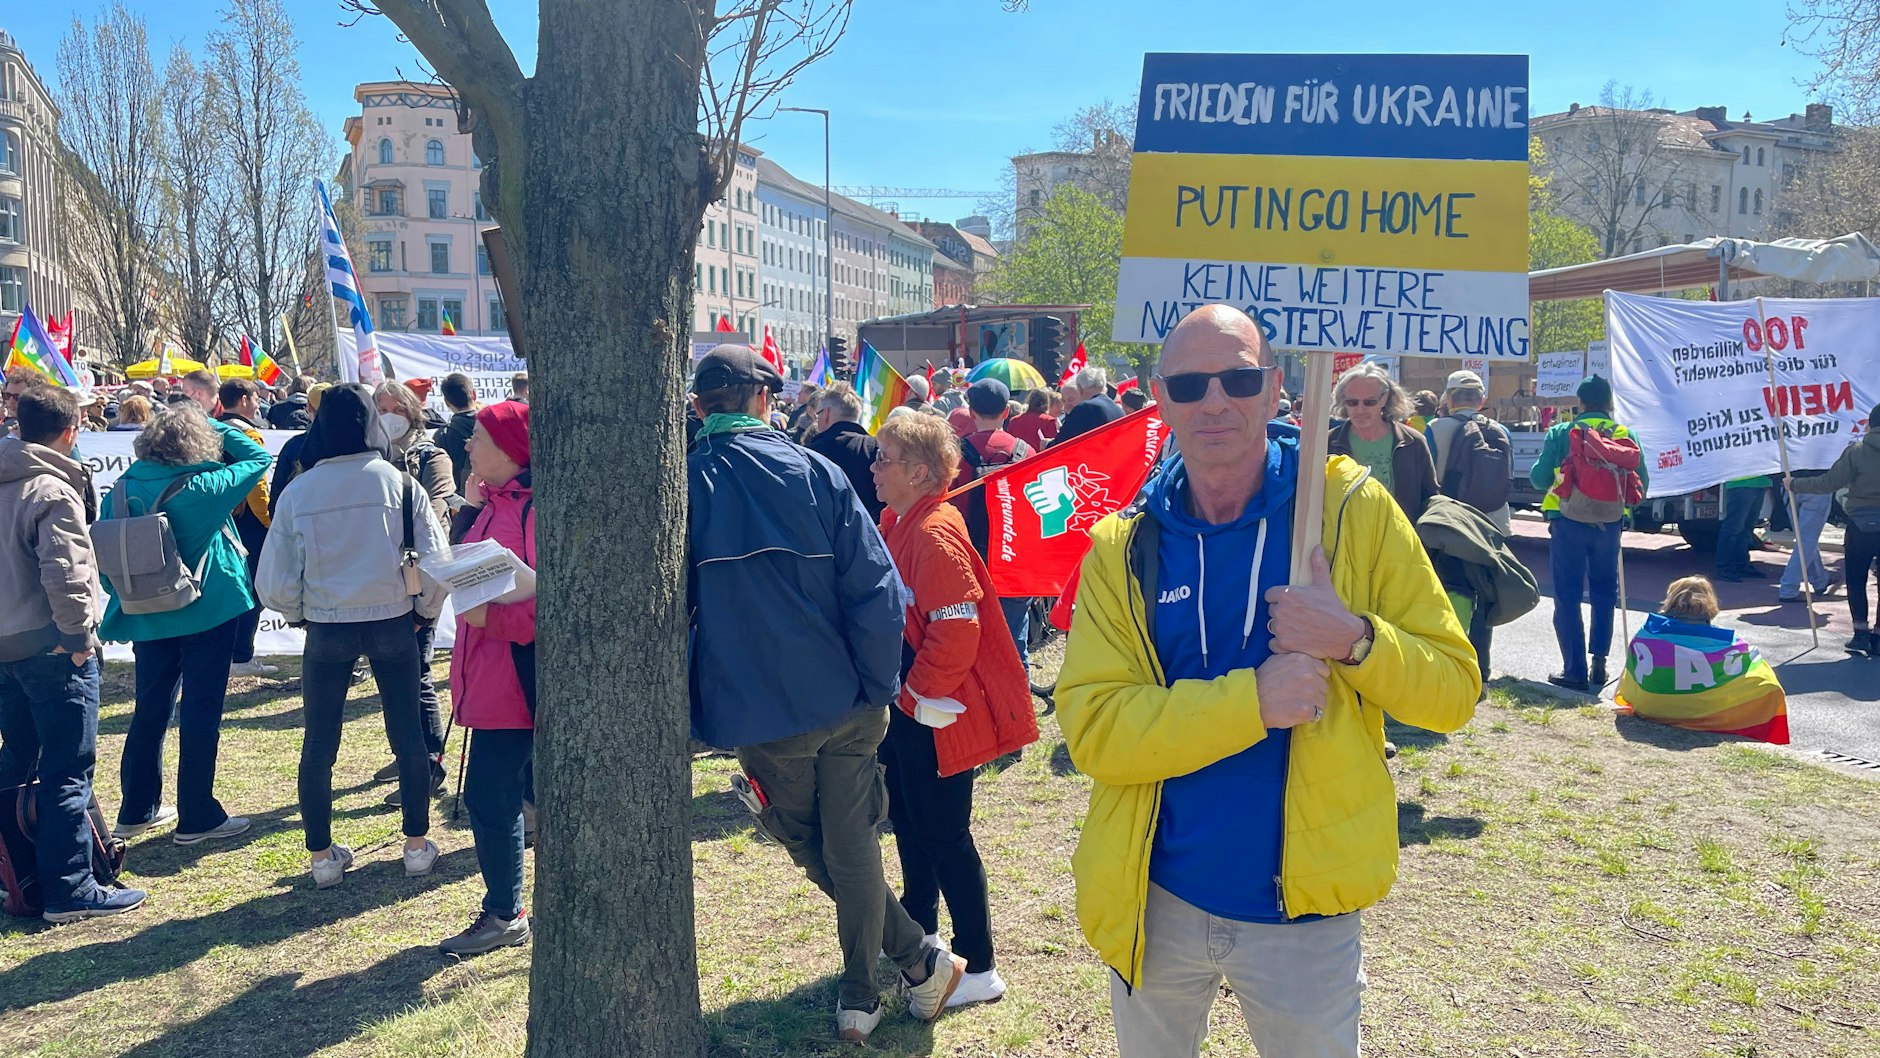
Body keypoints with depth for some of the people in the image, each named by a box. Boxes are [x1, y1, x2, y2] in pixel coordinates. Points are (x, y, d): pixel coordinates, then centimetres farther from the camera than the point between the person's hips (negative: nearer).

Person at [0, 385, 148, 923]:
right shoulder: (53, 492, -16)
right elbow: (65, 575, -23)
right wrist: (80, 635, -11)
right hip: (52, 647, -9)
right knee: (67, 773, -2)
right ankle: (70, 889, 2)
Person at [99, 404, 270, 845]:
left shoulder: (122, 489, -2)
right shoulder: (202, 487, -17)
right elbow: (258, 458, -4)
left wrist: (125, 600, 18)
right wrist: (213, 424, 1)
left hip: (147, 619, 5)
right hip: (205, 614, -5)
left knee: (150, 711, 17)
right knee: (200, 715, 2)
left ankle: (137, 811, 27)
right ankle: (197, 818, 9)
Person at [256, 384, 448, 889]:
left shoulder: (297, 492, -5)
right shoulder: (398, 483, -7)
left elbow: (273, 583, -2)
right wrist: (425, 610, 11)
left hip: (326, 629, 0)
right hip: (392, 623, 0)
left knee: (318, 743, 12)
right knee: (407, 734, 12)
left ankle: (322, 857, 19)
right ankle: (417, 845, 20)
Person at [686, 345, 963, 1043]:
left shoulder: (683, 484, -4)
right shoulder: (817, 473, -3)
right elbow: (875, 588, -8)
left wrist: (693, 716, 5)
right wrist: (878, 689, 0)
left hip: (759, 714, 0)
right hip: (843, 702, 1)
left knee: (813, 849, 18)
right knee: (852, 845, 14)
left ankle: (921, 960, 25)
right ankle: (860, 999, 22)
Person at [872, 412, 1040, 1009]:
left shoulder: (936, 535, -21)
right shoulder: (897, 523, 9)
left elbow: (957, 628, -27)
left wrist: (920, 694, -18)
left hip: (934, 714, -10)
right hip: (901, 706, 10)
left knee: (943, 835, -2)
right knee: (907, 819, 22)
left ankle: (980, 970, 11)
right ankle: (919, 931, 41)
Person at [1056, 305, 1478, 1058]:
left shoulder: (1351, 510, -8)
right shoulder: (1124, 548, -5)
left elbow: (1455, 690, -4)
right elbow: (1090, 728, -15)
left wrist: (1356, 640, -23)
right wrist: (1252, 700, -25)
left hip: (1303, 912, -1)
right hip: (1156, 901, 2)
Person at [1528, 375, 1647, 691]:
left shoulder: (1561, 433, -4)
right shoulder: (1625, 435, 3)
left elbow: (1539, 478, -1)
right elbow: (1640, 483, 4)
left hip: (1568, 522, -2)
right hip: (1610, 524, 2)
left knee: (1568, 596, 3)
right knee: (1604, 594, 17)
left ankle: (1575, 670, 1)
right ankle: (1599, 662, 16)